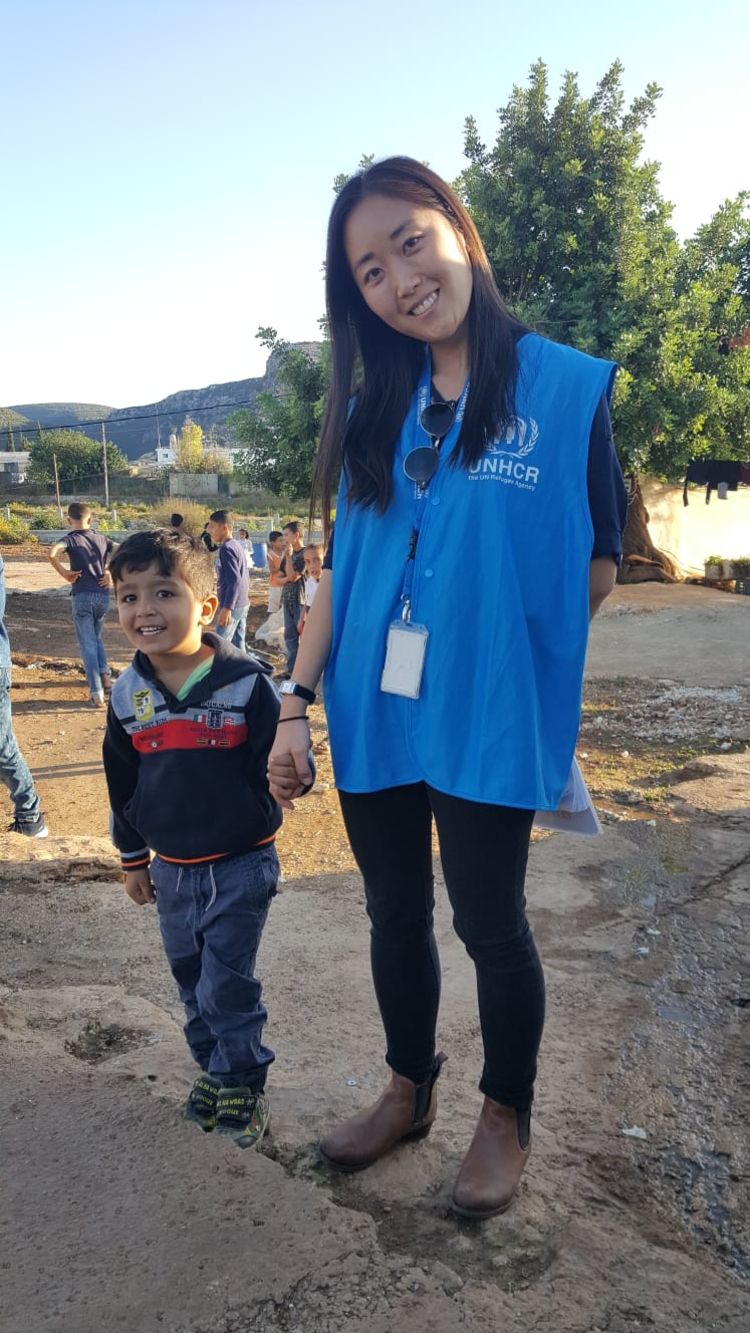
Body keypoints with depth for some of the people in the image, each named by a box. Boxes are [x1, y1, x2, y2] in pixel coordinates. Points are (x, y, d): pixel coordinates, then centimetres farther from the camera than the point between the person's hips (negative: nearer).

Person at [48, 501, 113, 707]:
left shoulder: (71, 539, -3)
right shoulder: (102, 539, 10)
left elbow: (51, 553, -22)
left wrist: (64, 573, -10)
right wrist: (112, 573, 4)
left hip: (82, 596, -4)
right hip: (103, 596, 4)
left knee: (88, 644, 2)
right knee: (96, 638, 26)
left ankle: (96, 693, -1)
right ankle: (105, 675, 13)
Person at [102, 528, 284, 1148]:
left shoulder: (247, 682, -17)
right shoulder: (127, 693, -2)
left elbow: (275, 762, -10)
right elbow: (122, 783, 9)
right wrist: (133, 859, 15)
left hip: (240, 865, -5)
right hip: (170, 869, 5)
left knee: (227, 987, 2)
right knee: (191, 980, 18)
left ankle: (243, 1084, 26)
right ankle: (213, 1069, 40)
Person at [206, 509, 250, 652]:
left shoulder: (226, 548, -15)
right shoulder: (238, 546, 13)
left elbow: (234, 580, -23)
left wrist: (226, 608, -24)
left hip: (232, 606, -9)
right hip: (243, 604, 9)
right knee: (238, 647, 11)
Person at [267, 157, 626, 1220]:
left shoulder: (566, 386, -5)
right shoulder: (373, 407, 7)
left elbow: (595, 571, -1)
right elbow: (340, 568, 6)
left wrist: (494, 621, 3)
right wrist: (296, 702, 1)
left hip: (489, 717, -4)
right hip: (374, 715, 4)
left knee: (489, 923, 9)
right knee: (395, 914, 17)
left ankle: (506, 1118, 35)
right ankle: (410, 1090, 41)